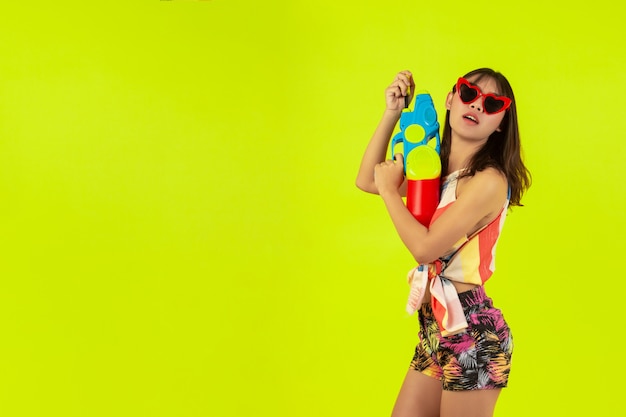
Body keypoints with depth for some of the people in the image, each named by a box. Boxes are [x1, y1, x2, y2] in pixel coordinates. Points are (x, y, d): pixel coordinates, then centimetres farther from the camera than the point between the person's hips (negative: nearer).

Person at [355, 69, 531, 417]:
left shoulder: (489, 180, -16)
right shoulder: (435, 169, 8)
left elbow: (426, 247, -18)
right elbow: (367, 179, 14)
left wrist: (390, 190, -6)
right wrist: (393, 113, 8)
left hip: (471, 332, -8)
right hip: (435, 327, 8)